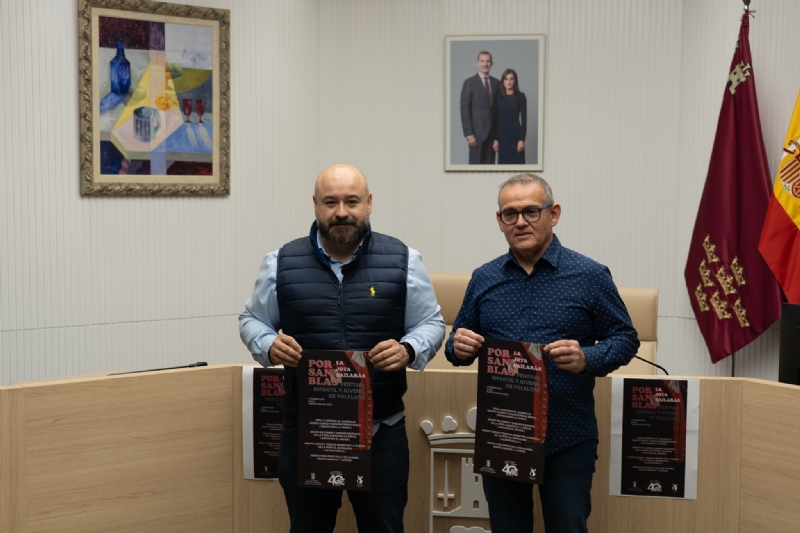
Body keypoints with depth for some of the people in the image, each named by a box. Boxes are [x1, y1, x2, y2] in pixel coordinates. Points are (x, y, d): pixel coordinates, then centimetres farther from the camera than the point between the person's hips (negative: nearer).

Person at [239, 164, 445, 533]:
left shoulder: (402, 261, -1)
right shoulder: (282, 263, 1)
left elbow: (431, 323, 5)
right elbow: (252, 320, 10)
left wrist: (408, 350, -17)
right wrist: (269, 345, -13)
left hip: (382, 429, -1)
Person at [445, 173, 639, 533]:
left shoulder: (590, 276, -4)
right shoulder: (483, 279, 6)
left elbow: (625, 338, -2)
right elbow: (459, 340, 14)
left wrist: (587, 358, -21)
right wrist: (459, 347, -10)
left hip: (567, 440, -3)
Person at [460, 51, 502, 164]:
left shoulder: (496, 83, 11)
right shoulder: (469, 82, -3)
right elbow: (465, 110, -7)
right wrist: (469, 134, -14)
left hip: (493, 131, 4)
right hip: (477, 131, -4)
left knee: (490, 164, 5)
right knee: (476, 163, -2)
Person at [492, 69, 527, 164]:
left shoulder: (520, 96, -2)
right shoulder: (499, 97, 8)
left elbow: (524, 119, -5)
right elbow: (496, 119, 9)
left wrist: (522, 139, -11)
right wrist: (495, 139, 3)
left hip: (515, 134, -4)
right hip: (502, 135, 4)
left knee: (516, 162, -2)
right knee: (503, 162, 5)